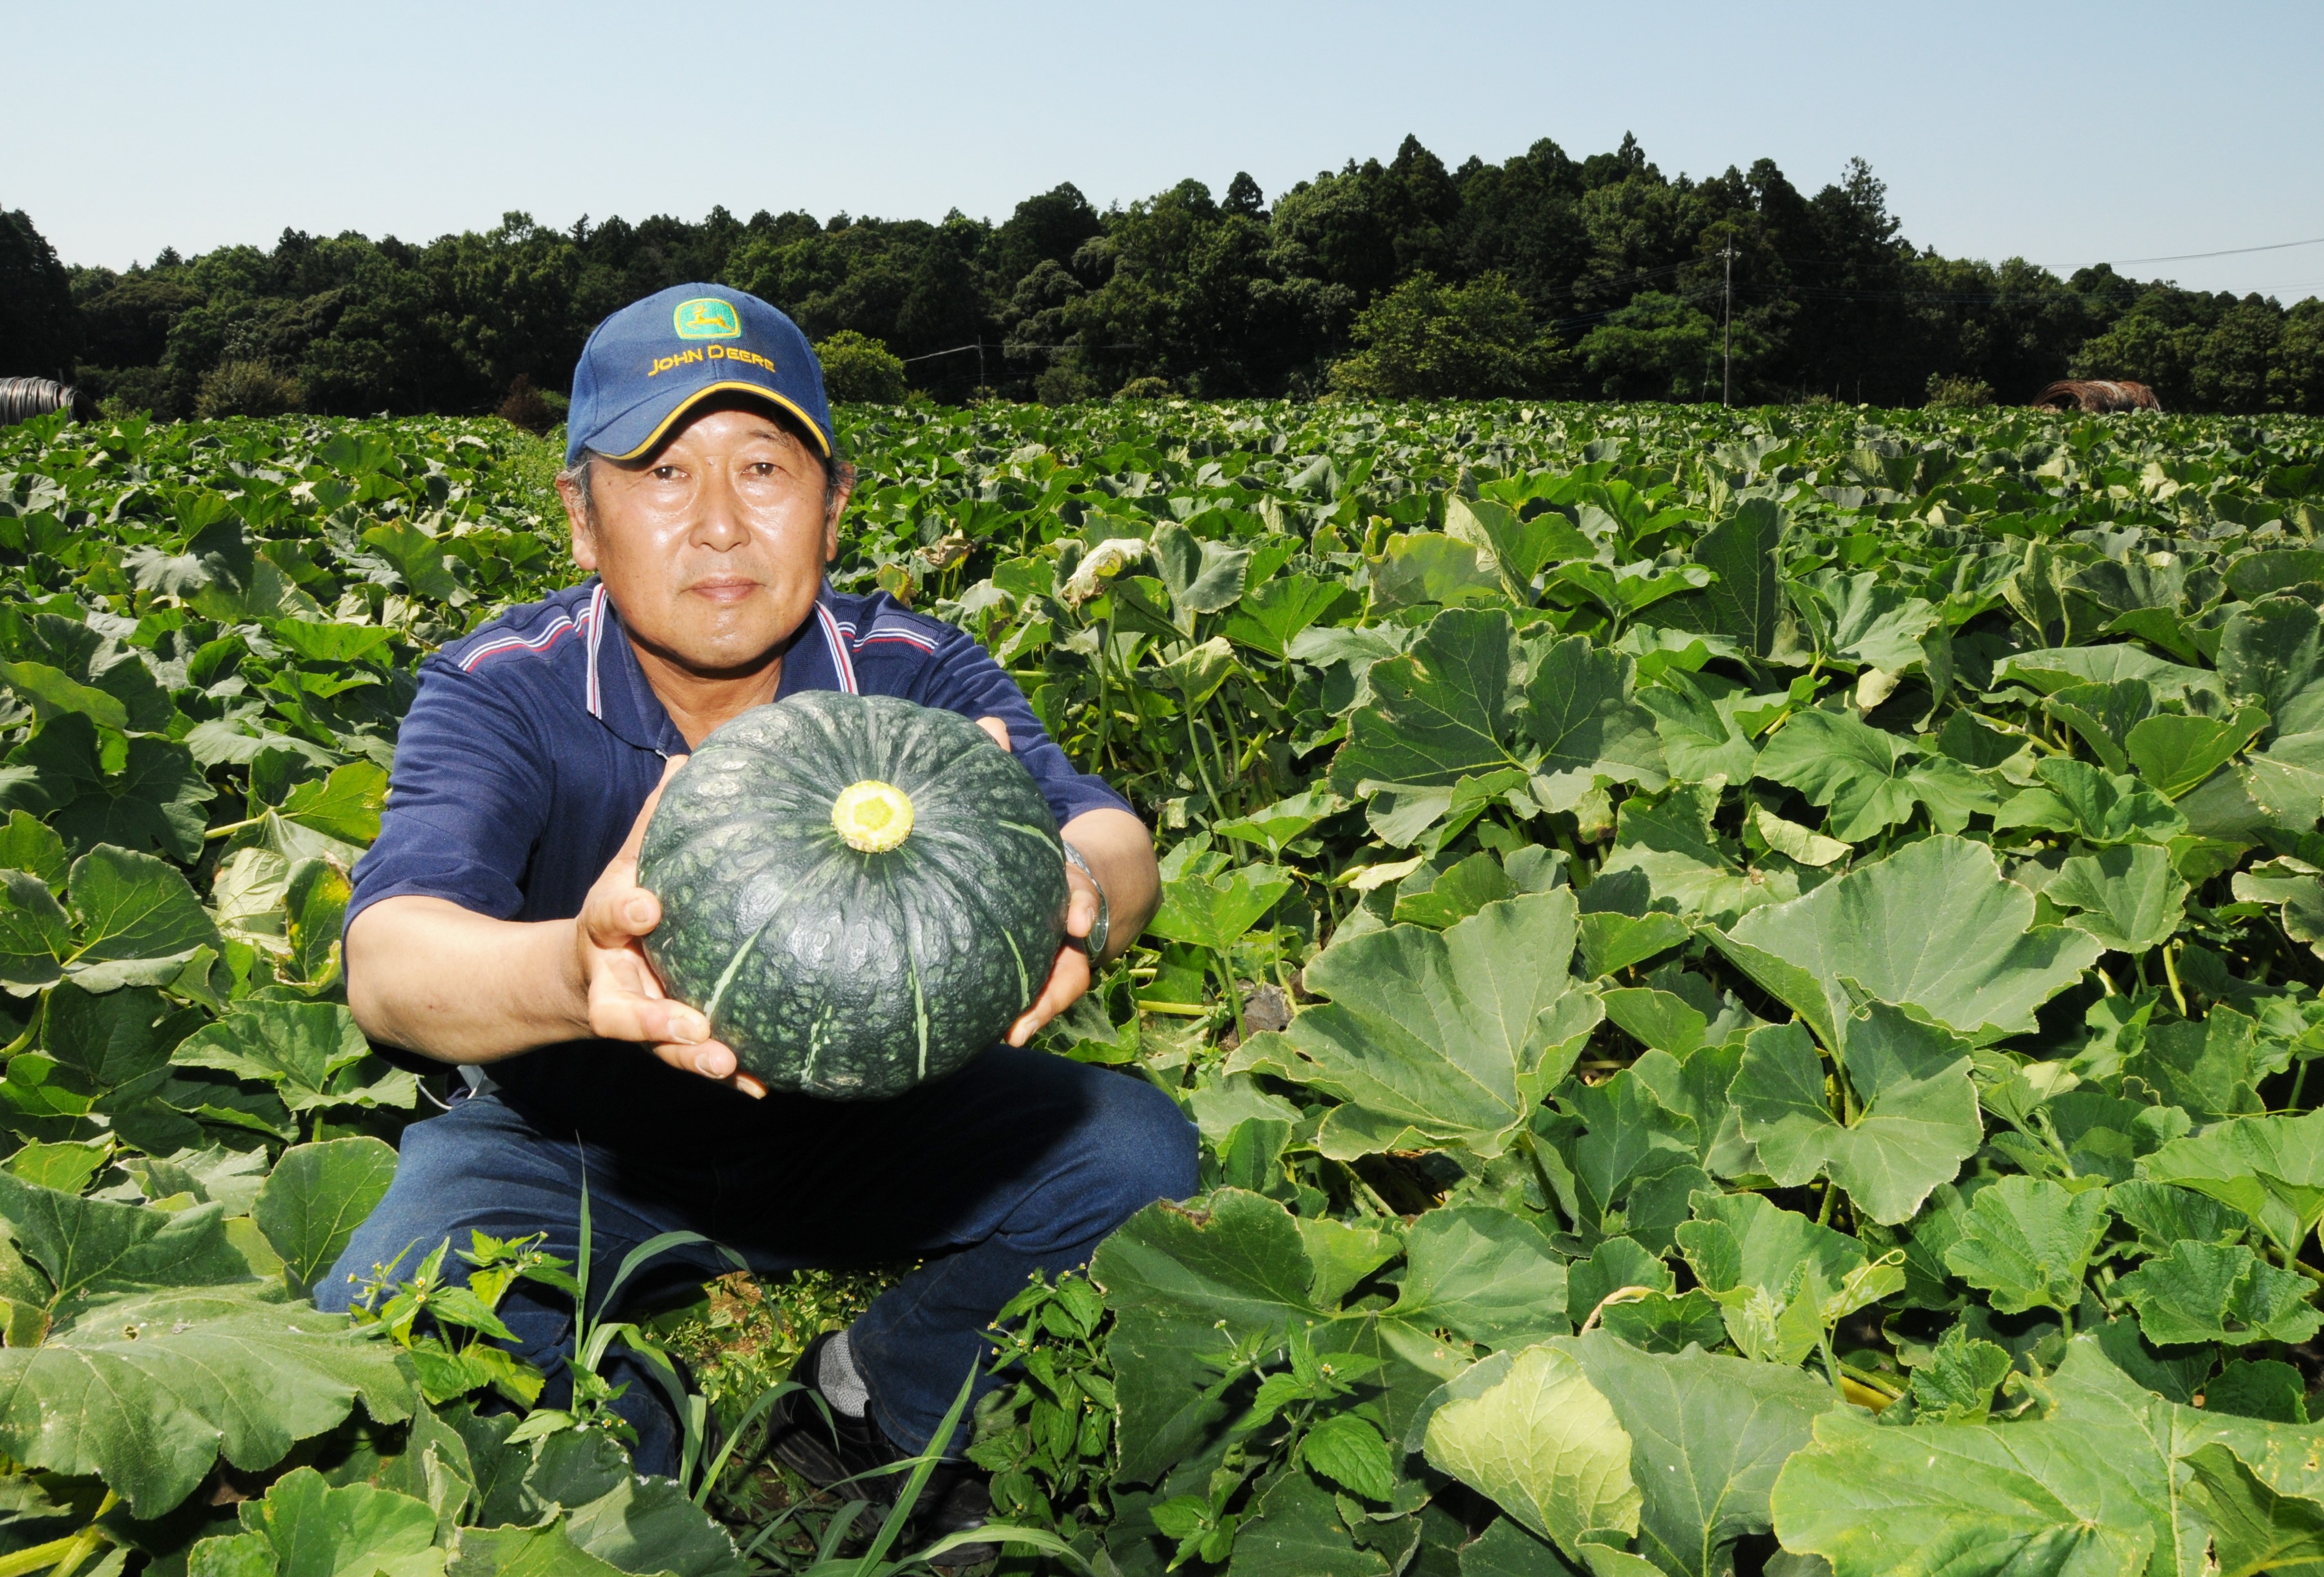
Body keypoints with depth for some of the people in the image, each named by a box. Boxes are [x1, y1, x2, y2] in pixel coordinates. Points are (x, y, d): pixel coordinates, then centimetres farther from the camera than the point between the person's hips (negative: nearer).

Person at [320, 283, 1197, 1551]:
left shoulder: (910, 674, -15)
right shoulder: (497, 696, -21)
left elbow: (1113, 842, -31)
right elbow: (387, 965, -38)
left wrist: (1084, 900, -58)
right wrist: (572, 971, -63)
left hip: (860, 1117, 2)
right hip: (575, 1151, -2)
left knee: (1135, 1149, -19)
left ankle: (869, 1413, -1)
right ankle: (667, 1482, -2)